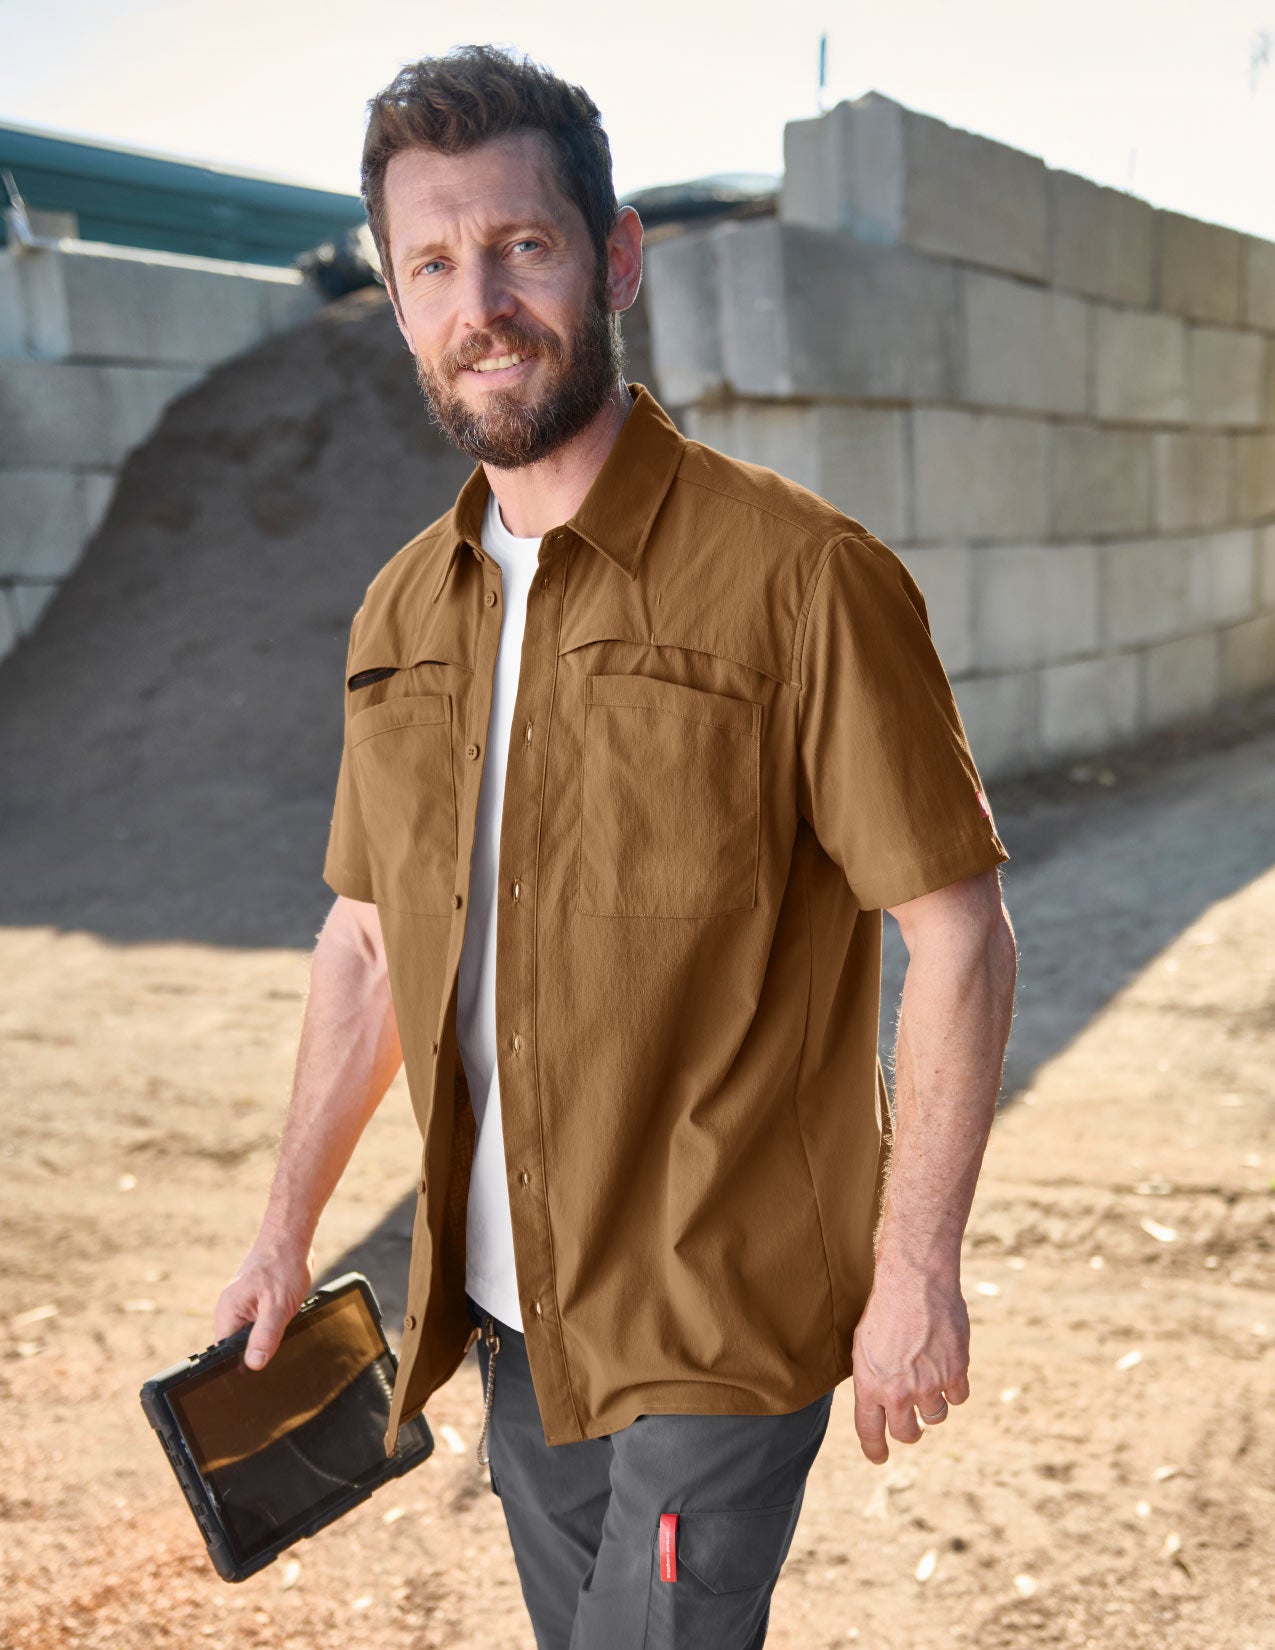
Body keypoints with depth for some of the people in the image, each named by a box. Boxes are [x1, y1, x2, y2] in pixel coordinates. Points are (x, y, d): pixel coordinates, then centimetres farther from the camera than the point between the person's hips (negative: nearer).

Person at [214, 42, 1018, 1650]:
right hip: (508, 1309, 6)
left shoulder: (797, 576, -15)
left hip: (722, 1322, -6)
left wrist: (918, 1275, -13)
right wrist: (288, 1226, 13)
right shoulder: (401, 612, 4)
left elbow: (958, 934, -13)